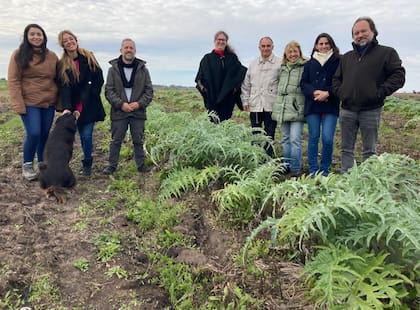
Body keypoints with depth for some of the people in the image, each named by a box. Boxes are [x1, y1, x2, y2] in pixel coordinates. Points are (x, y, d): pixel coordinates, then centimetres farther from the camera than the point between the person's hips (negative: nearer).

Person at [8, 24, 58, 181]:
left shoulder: (52, 56, 7)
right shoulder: (19, 54, -2)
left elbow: (58, 80, 10)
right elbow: (13, 81, -6)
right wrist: (18, 104, -14)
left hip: (49, 103, 3)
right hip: (29, 102, -3)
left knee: (45, 134, 8)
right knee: (34, 133, -11)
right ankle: (27, 165, 11)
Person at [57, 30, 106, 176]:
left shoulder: (89, 58, 3)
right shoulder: (62, 64, 3)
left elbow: (99, 79, 4)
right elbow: (64, 88, -7)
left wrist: (91, 93, -7)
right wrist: (66, 108, -20)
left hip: (90, 105, -1)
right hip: (75, 106, 1)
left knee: (86, 135, -5)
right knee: (83, 136, 5)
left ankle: (87, 164, 12)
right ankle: (87, 162, 20)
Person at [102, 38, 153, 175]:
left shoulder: (143, 69, 5)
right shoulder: (113, 69, 2)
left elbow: (149, 90, 3)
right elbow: (109, 90, -1)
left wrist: (140, 103, -12)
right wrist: (121, 104, -15)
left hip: (138, 112, 1)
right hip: (119, 111, -1)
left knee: (138, 140, 10)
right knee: (116, 140, 8)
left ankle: (141, 165, 21)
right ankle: (112, 165, 19)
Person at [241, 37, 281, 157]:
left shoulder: (279, 63, 0)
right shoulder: (253, 64, 13)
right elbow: (246, 84, 17)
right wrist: (245, 101, 10)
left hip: (271, 105, -4)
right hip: (255, 105, 4)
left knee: (269, 137, 1)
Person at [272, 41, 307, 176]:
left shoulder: (305, 67, -3)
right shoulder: (282, 68, 16)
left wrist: (304, 108, -11)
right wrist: (276, 107, 22)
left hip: (297, 109, -6)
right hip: (283, 109, 6)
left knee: (295, 139, -9)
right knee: (285, 139, 12)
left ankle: (296, 167, 1)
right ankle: (286, 165, 23)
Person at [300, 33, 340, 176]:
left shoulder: (338, 62, 5)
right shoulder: (309, 64, 13)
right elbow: (303, 83, 7)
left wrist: (327, 93, -15)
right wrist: (314, 92, -11)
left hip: (331, 106, -2)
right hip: (312, 105, 2)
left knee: (327, 139, -9)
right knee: (313, 137, 5)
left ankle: (325, 170, 9)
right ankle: (313, 170, 15)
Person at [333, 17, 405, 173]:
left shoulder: (387, 53, 3)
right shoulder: (347, 57, 18)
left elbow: (399, 76, -4)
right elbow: (336, 78, 24)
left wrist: (380, 93, -13)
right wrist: (340, 92, 6)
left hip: (371, 110, -4)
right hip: (347, 110, 5)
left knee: (369, 151, 3)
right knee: (346, 149, 7)